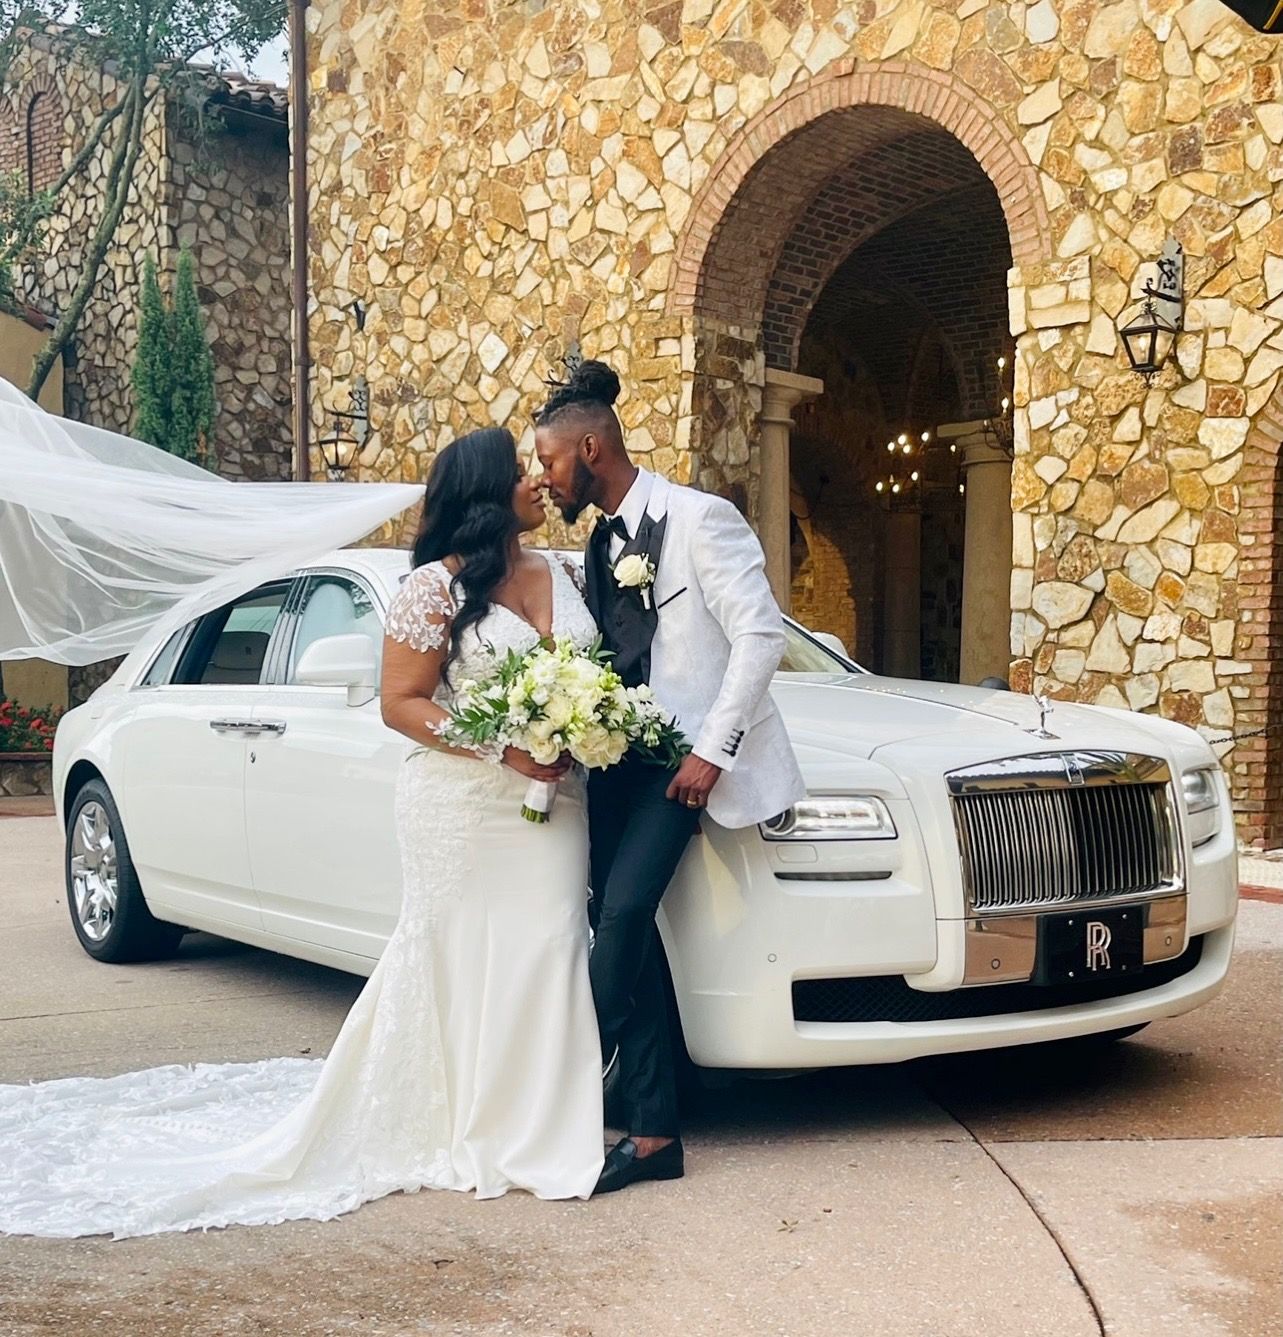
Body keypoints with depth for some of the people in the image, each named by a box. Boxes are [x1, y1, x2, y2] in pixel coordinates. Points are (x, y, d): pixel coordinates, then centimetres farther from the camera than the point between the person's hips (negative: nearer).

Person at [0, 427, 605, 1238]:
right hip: (464, 806, -5)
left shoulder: (560, 574, 10)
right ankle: (464, 1129, 17)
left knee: (544, 955, 4)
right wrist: (502, 747, -19)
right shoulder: (437, 587, -9)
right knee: (458, 962, 3)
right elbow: (400, 704, -10)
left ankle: (531, 1127, 16)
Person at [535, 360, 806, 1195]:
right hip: (621, 754, 7)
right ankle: (654, 1135, 7)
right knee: (622, 924, 1)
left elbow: (761, 635, -14)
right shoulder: (601, 545, 16)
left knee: (622, 911, -20)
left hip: (687, 757, -7)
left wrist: (711, 752, -17)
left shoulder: (698, 520, -8)